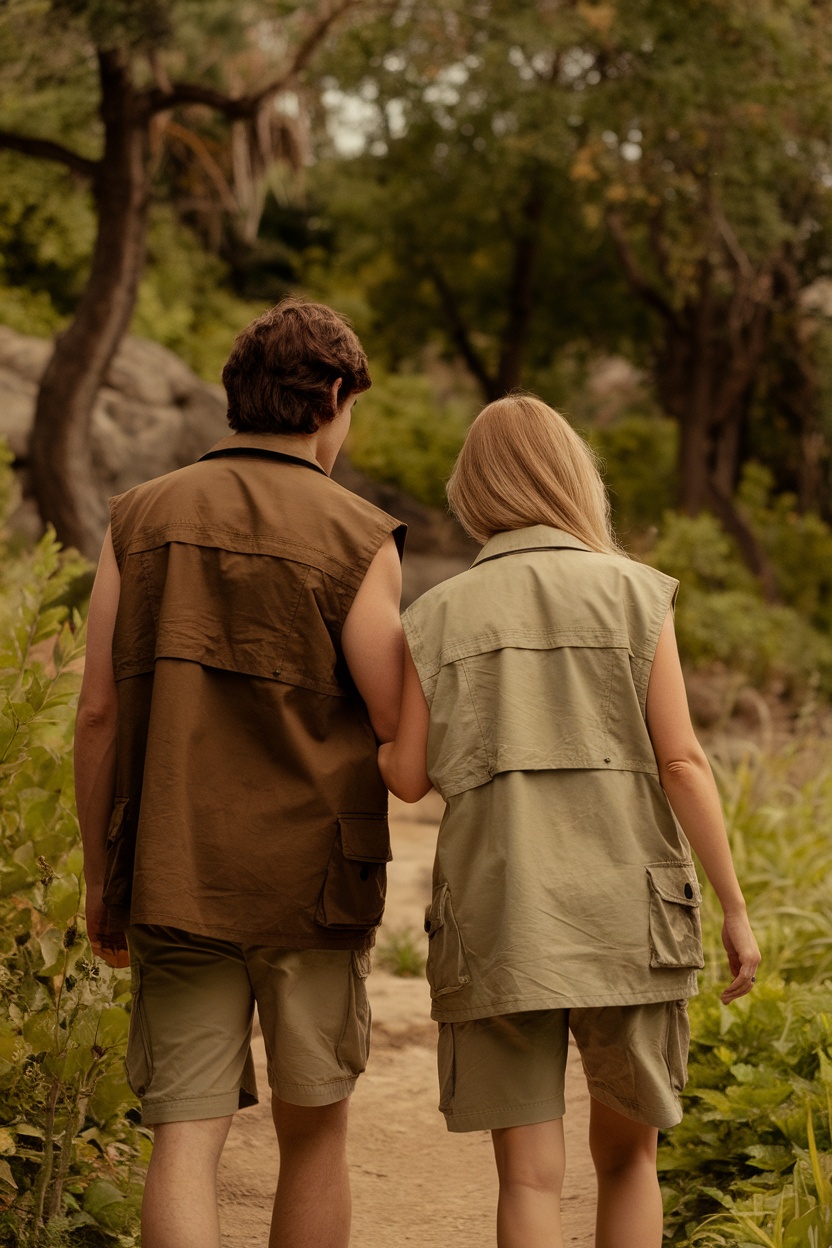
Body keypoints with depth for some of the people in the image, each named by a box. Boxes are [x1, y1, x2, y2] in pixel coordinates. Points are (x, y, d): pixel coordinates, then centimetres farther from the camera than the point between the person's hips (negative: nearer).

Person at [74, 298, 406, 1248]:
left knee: (185, 1142, 2)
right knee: (313, 1133, 15)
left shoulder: (141, 520, 3)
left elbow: (98, 717, 2)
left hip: (174, 884, 2)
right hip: (310, 883, -2)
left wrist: (100, 882, 11)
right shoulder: (357, 540, -6)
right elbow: (404, 740, -6)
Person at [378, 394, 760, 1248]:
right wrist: (736, 909, 1)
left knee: (529, 1176, 3)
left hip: (494, 926, 0)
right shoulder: (635, 594, 2)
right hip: (625, 920, 0)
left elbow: (408, 777, 3)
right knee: (626, 1154, 17)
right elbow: (680, 761, -4)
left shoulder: (438, 616, 5)